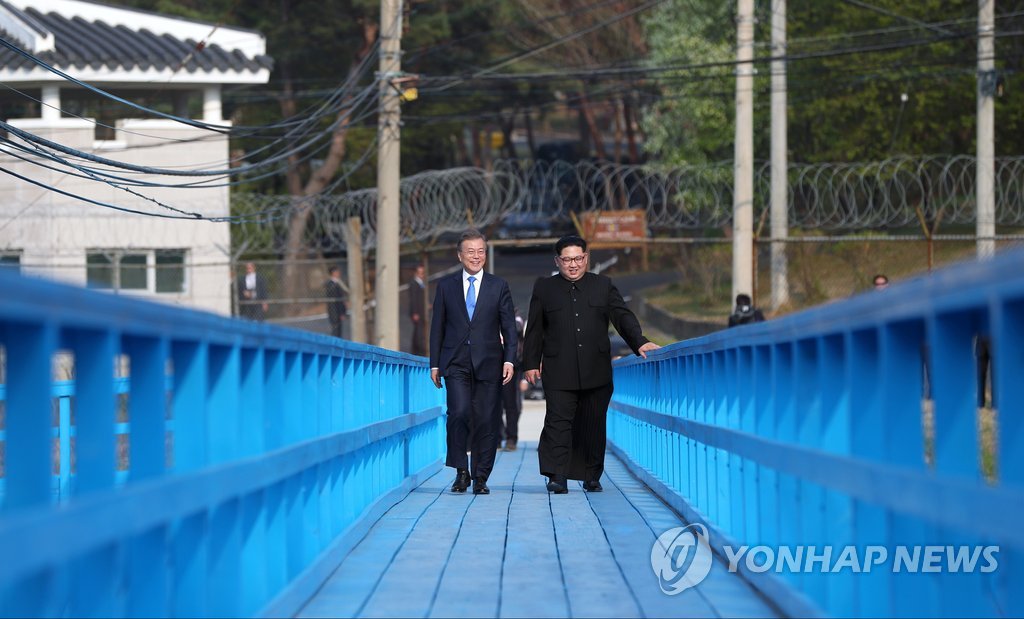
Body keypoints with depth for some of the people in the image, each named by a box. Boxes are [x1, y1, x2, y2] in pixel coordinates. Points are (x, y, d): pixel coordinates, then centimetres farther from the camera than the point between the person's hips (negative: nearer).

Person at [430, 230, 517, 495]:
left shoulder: (499, 286, 8)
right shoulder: (446, 286, 9)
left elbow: (509, 327, 6)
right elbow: (437, 327, 10)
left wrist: (509, 359, -6)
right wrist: (435, 364, 5)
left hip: (488, 363, 0)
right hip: (456, 363, 0)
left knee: (485, 421, -1)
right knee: (459, 413, -17)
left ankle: (480, 478, 8)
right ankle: (461, 471, -4)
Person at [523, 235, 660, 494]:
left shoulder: (603, 286, 12)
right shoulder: (544, 288, 10)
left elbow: (623, 317, 5)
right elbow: (534, 329, 10)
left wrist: (639, 342, -11)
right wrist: (531, 363, 5)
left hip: (596, 372, 2)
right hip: (559, 373, -1)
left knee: (594, 424, 5)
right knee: (558, 421, -10)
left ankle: (592, 476, 14)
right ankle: (557, 477, -13)